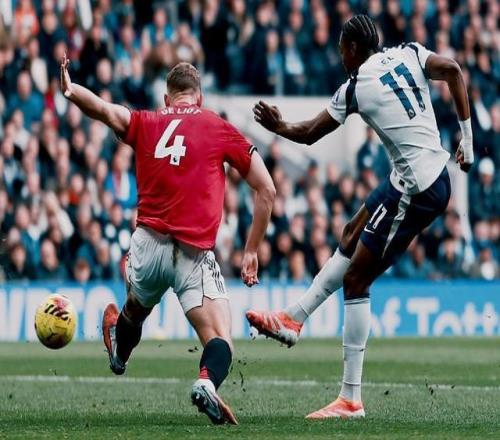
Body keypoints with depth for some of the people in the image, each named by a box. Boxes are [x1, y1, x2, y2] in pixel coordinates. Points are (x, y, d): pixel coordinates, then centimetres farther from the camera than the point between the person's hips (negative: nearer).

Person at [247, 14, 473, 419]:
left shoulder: (354, 89, -7)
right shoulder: (409, 54, 5)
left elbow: (308, 134, 5)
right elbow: (453, 70, -9)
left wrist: (277, 126, 25)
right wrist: (467, 139, -1)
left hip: (415, 189, -8)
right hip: (437, 176, 8)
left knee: (356, 280, -1)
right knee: (352, 238, 25)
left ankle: (351, 400, -1)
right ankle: (294, 319, 36)